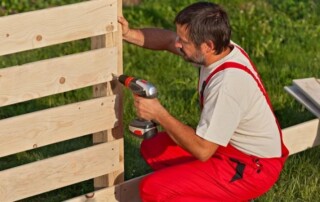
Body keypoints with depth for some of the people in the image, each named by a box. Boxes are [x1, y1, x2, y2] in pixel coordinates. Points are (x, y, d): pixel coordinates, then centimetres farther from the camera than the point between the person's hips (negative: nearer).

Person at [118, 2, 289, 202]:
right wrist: (129, 34, -3)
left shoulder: (227, 84, -33)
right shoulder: (221, 48, -7)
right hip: (233, 145, 9)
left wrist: (159, 114, -22)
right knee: (152, 148, 13)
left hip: (253, 167, -9)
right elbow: (167, 39, 12)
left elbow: (202, 150, -29)